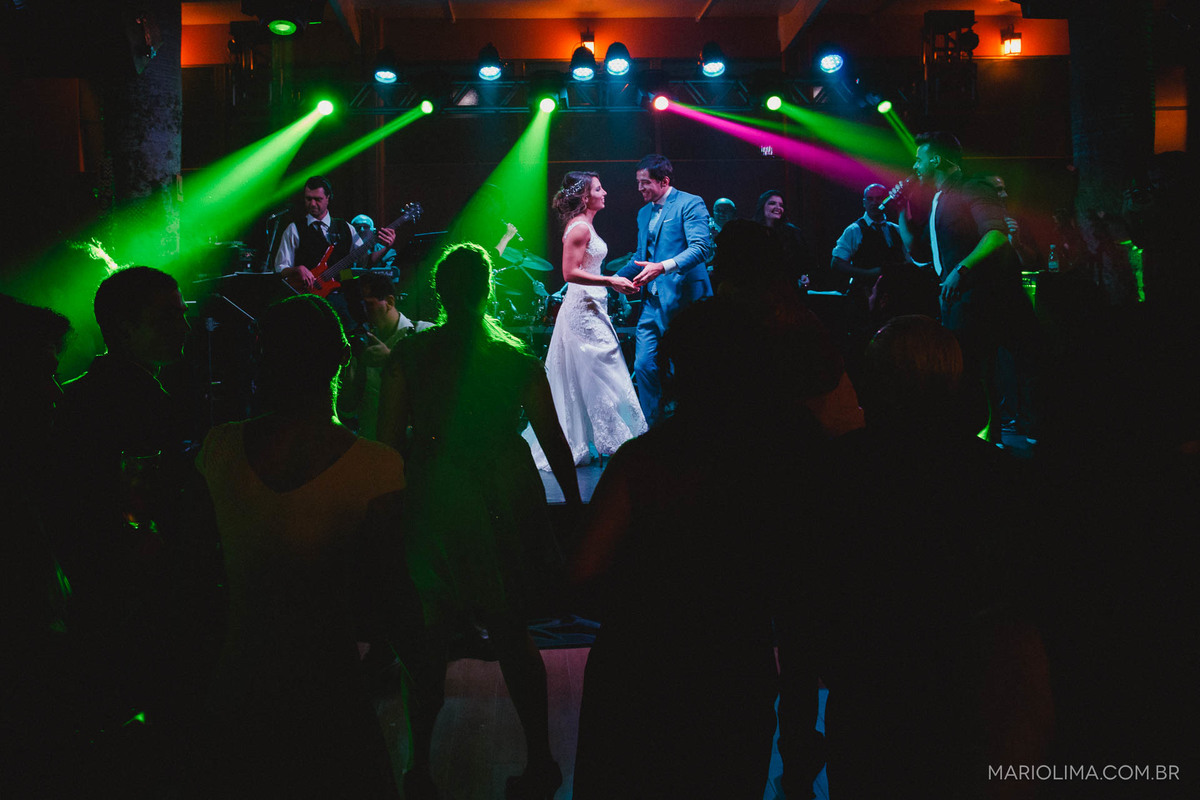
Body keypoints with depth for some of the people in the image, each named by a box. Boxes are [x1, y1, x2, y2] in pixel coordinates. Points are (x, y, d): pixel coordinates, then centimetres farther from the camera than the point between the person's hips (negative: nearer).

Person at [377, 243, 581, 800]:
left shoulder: (408, 356, -6)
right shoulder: (517, 359, -3)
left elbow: (388, 441, -6)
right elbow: (554, 440, 1)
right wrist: (574, 503, 12)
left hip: (433, 506, -1)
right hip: (506, 502, 1)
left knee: (429, 640, 11)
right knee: (512, 635, 14)